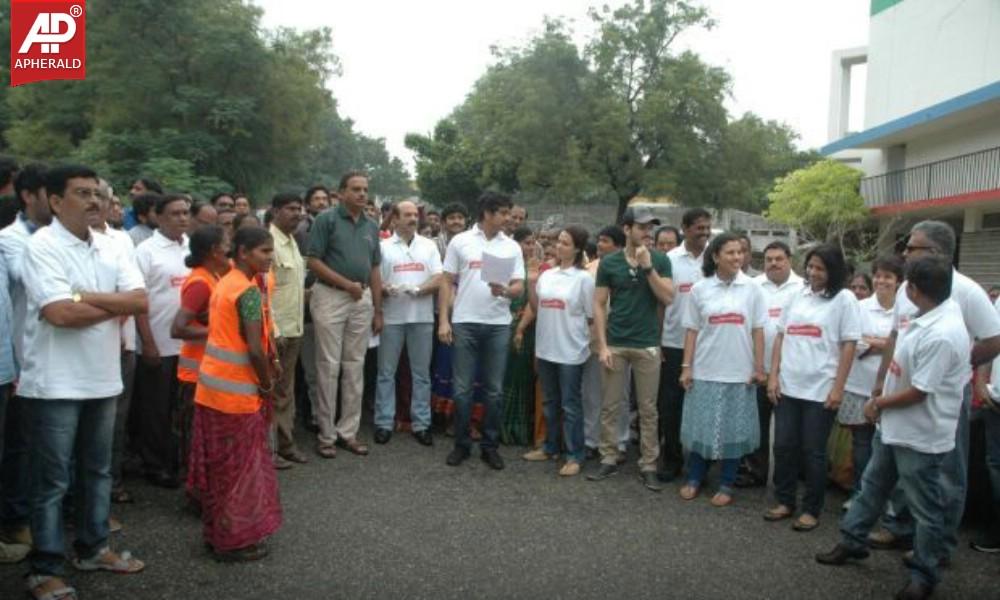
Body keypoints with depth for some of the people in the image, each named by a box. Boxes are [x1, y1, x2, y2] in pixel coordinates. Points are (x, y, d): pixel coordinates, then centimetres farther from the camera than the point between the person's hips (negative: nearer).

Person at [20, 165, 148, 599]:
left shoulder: (109, 247, 7)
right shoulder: (42, 246, -11)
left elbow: (141, 301, -2)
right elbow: (60, 313, -22)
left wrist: (88, 297, -15)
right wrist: (116, 306, -9)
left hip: (102, 378, 6)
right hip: (56, 383, -6)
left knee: (97, 471, 17)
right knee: (52, 480, 4)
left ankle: (92, 548, 32)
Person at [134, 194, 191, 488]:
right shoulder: (147, 251, -7)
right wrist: (148, 343, -14)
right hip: (159, 344, -4)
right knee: (155, 408, 8)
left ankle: (179, 459, 27)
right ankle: (155, 465, 21)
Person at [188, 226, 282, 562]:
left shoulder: (225, 283, 10)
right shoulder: (249, 290, -18)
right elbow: (254, 348, -24)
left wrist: (269, 363, 12)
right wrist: (267, 384, -8)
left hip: (213, 385, 9)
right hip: (236, 391, -9)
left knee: (219, 465, 17)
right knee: (238, 467, 4)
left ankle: (217, 532, 29)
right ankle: (234, 540, 15)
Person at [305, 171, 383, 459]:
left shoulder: (371, 226, 11)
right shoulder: (326, 220, -5)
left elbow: (375, 270, 13)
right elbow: (313, 262, -10)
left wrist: (378, 310, 10)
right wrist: (347, 284, -14)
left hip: (362, 300, 5)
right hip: (330, 297, -5)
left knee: (355, 366, 8)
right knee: (329, 366, 0)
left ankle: (348, 430, 18)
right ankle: (326, 434, 10)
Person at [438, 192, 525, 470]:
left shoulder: (512, 247, 7)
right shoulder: (460, 241, 2)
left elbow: (520, 286, 3)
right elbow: (446, 282, 2)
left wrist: (505, 291, -20)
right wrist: (443, 320, -5)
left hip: (499, 325, 2)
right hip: (465, 323, -2)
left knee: (494, 389, 7)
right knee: (462, 388, 4)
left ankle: (490, 445, 19)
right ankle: (462, 444, 17)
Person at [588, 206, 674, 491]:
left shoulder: (660, 260, 1)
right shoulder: (609, 263, 0)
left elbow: (668, 298, -8)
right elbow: (599, 305, 0)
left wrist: (648, 267, -17)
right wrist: (602, 345, -6)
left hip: (648, 345, 0)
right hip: (615, 344, 0)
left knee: (648, 409, 6)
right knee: (609, 406, 6)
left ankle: (648, 465, 15)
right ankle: (609, 459, 18)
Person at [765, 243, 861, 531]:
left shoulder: (844, 299, -3)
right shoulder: (798, 296, 10)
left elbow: (849, 346, -6)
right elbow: (780, 337, 11)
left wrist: (838, 388, -11)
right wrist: (773, 375, 4)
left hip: (821, 389, -4)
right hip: (788, 386, 4)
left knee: (813, 452, 4)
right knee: (784, 446, 9)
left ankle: (811, 510, 18)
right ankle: (785, 502, 24)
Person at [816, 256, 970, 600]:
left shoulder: (941, 336, -30)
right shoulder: (931, 313, -2)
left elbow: (918, 392, -23)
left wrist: (879, 403, -7)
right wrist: (881, 398, 8)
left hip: (920, 436, -9)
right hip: (893, 426, 9)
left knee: (925, 509, 9)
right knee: (872, 487, 22)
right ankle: (853, 542, 39)